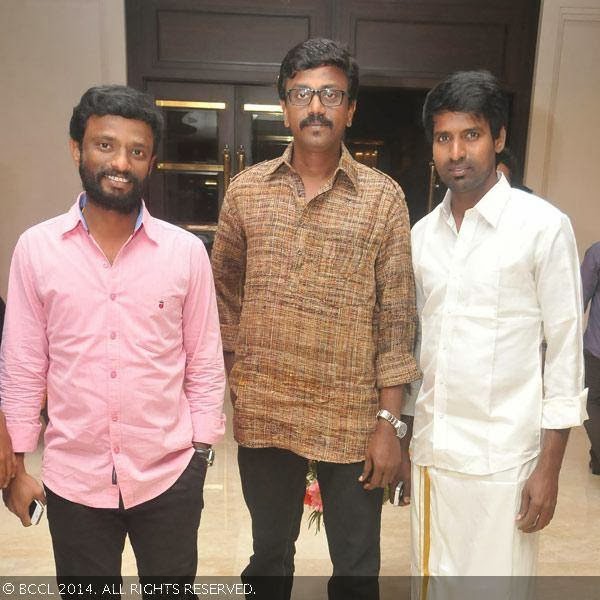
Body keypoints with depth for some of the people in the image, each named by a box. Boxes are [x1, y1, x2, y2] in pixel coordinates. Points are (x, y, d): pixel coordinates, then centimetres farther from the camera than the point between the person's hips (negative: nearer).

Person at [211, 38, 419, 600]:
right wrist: (227, 388, 7)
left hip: (351, 419, -1)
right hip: (262, 412, 2)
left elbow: (396, 317, -6)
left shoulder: (383, 197, -6)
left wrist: (389, 422, -7)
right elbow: (225, 297, 8)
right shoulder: (246, 190, 1)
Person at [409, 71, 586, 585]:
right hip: (431, 450, 5)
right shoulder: (423, 233, 5)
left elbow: (567, 352, -7)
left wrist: (549, 465, -8)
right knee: (432, 580, 17)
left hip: (502, 458, -4)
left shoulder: (544, 226, -9)